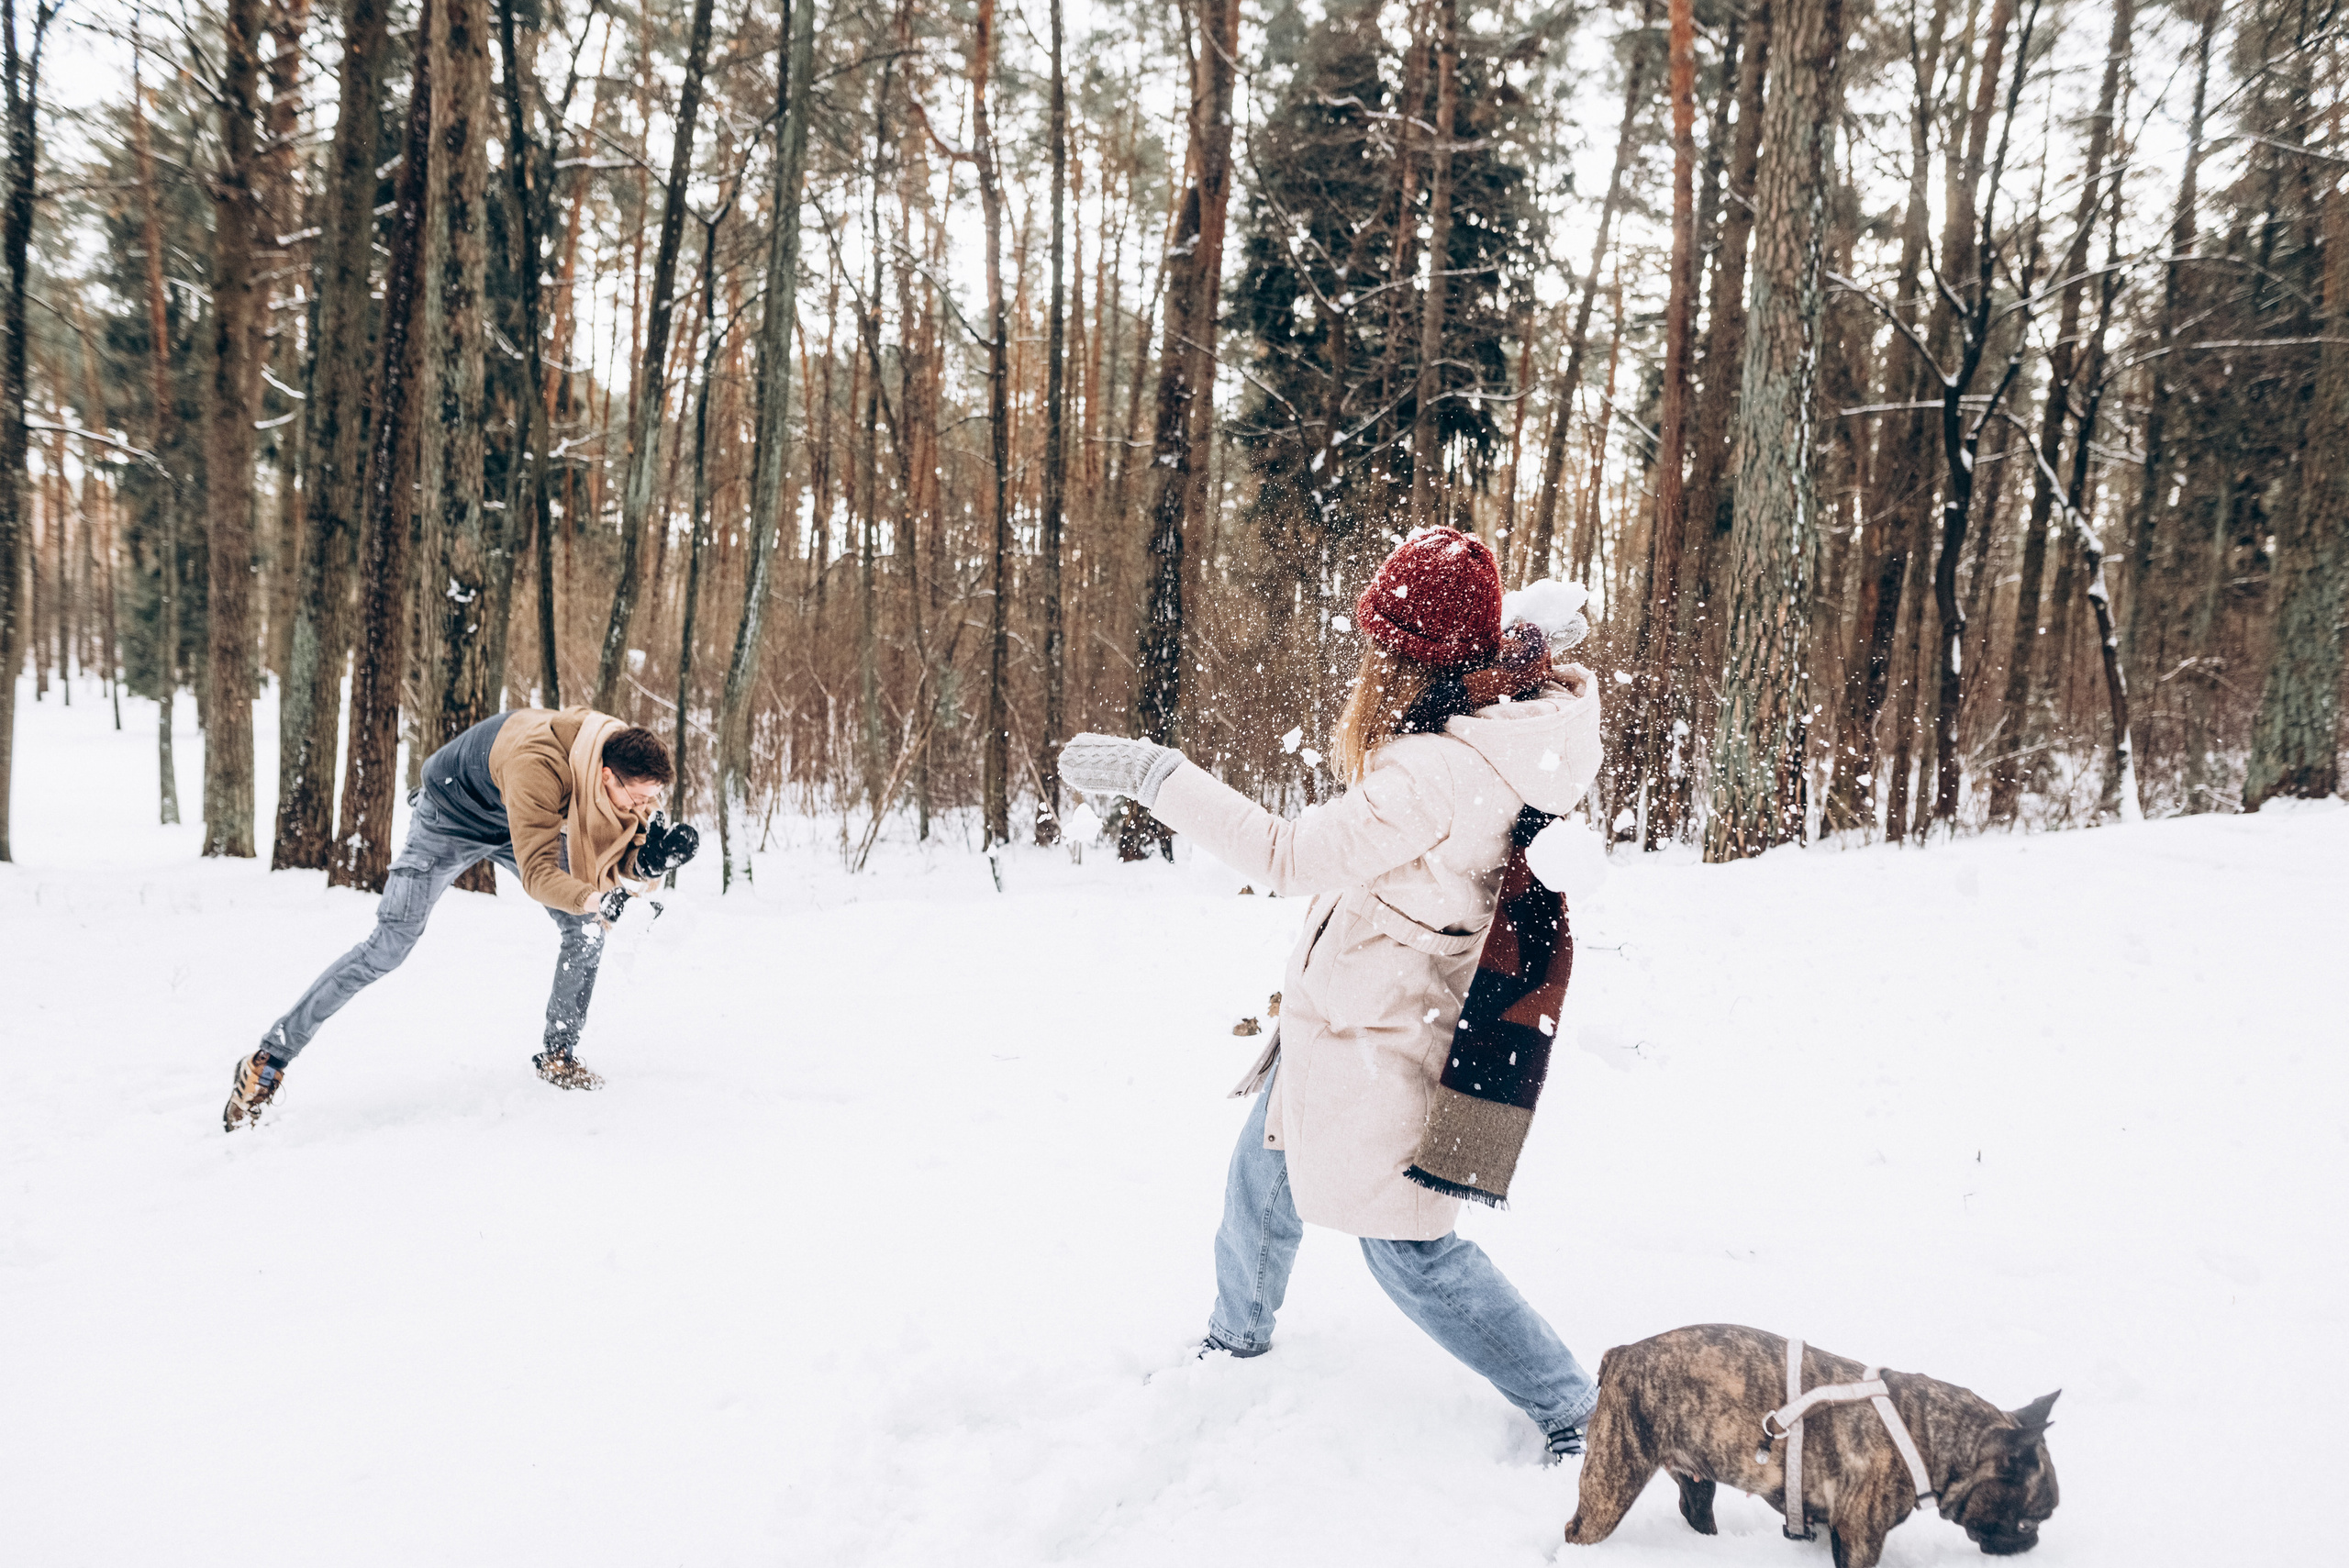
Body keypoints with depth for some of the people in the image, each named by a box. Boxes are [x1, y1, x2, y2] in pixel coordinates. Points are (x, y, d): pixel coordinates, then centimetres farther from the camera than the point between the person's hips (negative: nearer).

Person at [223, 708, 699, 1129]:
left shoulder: (621, 753, -24)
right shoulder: (537, 765, -44)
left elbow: (612, 859, -15)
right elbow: (537, 873, -46)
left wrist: (654, 852, -37)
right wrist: (592, 899, -64)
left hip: (524, 819, 6)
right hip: (452, 817, -6)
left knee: (587, 931, -5)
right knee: (388, 946, -12)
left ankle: (557, 1056, 12)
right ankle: (267, 1063, 0)